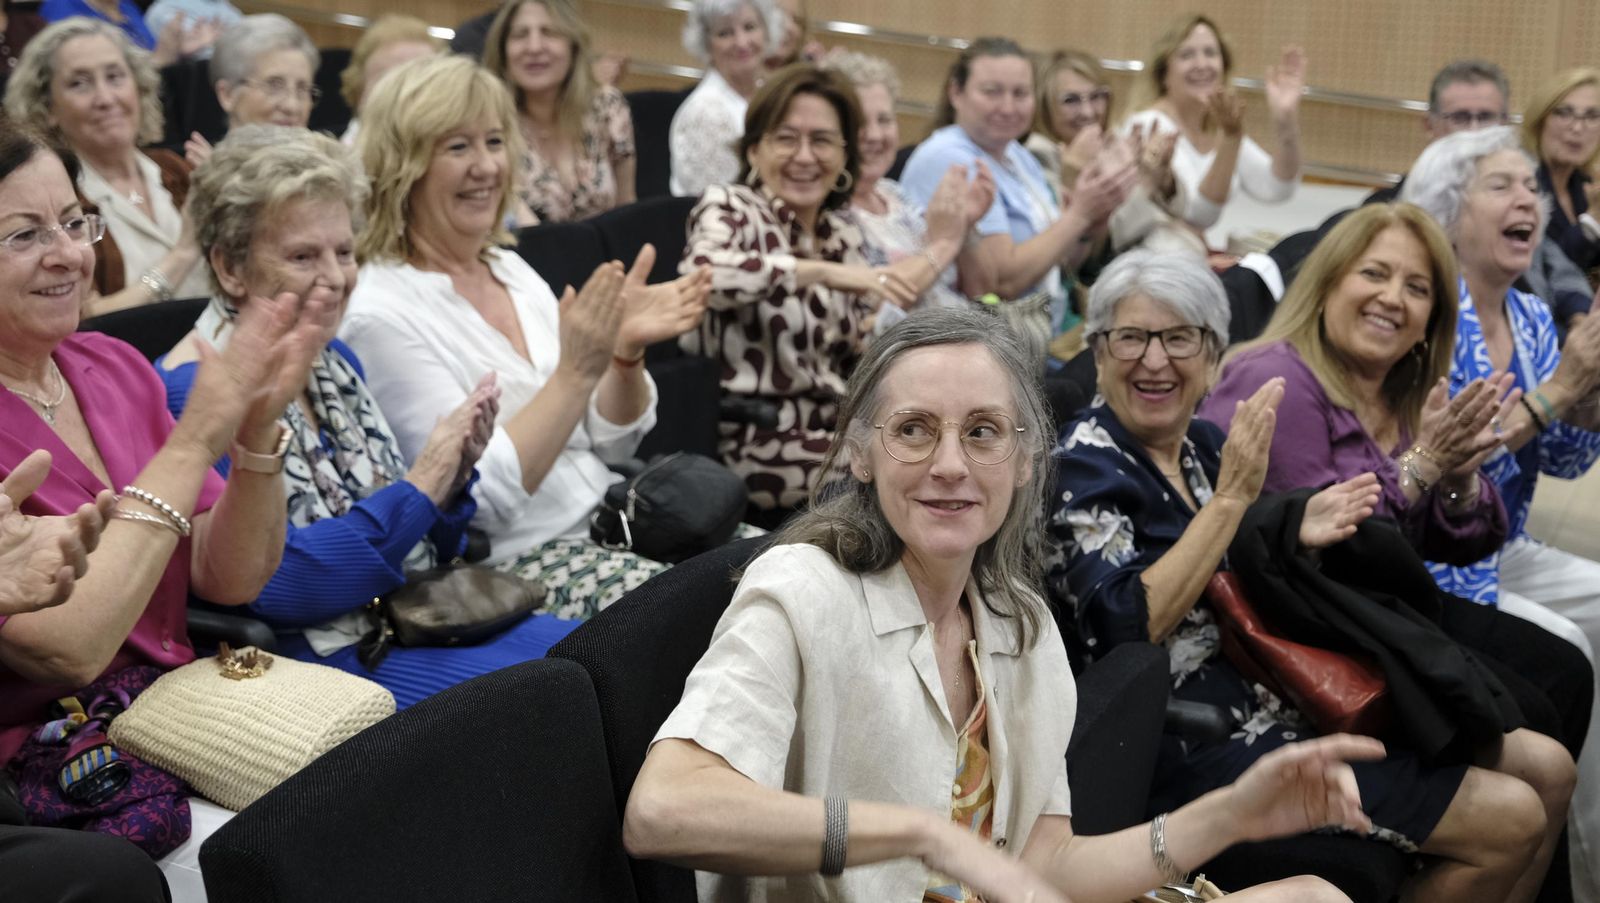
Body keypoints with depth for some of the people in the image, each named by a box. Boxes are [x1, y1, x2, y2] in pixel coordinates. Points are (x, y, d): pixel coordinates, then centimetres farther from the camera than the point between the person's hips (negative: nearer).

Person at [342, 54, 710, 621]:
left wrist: (626, 351, -7)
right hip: (515, 561, -7)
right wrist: (576, 372, -23)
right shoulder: (381, 313, -12)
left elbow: (612, 442, 12)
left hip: (610, 520, 8)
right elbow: (483, 499, -18)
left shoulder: (513, 270, 12)